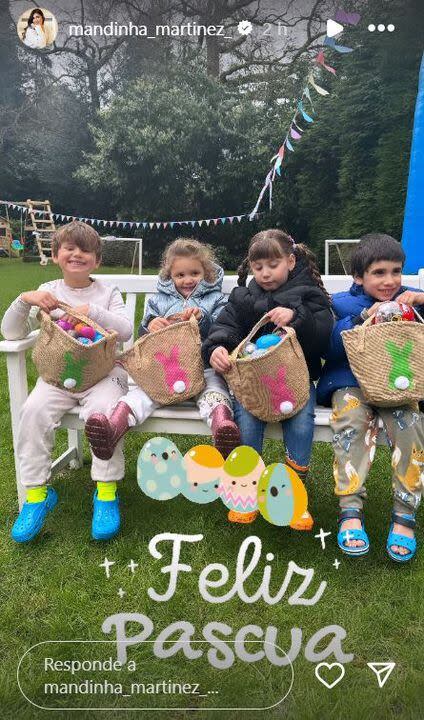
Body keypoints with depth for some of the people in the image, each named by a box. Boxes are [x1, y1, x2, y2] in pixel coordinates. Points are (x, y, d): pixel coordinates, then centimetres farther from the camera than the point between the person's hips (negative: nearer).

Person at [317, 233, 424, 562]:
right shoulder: (343, 303, 8)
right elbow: (329, 347, -7)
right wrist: (363, 317, -19)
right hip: (352, 381, -1)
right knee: (352, 420, -31)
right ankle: (351, 510, -29)